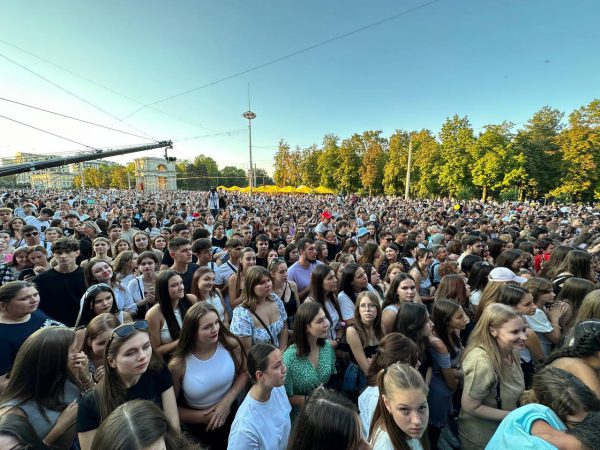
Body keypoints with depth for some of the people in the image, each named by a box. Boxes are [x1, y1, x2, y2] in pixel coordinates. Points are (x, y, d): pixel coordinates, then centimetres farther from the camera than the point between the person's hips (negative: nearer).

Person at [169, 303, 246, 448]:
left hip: (230, 413, 3)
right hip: (199, 425, -2)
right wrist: (204, 417, -17)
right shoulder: (178, 365, -27)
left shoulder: (230, 344, -24)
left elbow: (243, 373, -7)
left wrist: (227, 400, -19)